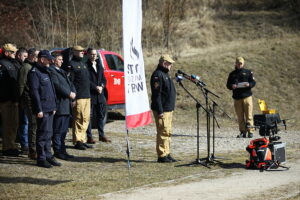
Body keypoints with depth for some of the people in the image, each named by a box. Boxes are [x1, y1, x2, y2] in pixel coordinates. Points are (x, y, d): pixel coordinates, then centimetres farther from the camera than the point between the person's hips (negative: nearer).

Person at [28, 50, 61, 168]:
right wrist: (39, 109, -21)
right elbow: (34, 92, -17)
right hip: (42, 109, -9)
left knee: (48, 133, 13)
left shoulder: (45, 72, 19)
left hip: (49, 109, 9)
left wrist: (53, 106, 20)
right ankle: (41, 159, -2)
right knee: (43, 133, -7)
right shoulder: (34, 72, -11)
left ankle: (48, 156, 20)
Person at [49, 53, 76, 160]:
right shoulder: (51, 71, -9)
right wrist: (69, 94, -15)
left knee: (64, 130, 12)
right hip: (59, 104, -10)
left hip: (66, 105, 10)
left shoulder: (61, 71, 22)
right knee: (58, 130, -5)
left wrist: (73, 92, 0)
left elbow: (69, 83, 19)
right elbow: (57, 85, -18)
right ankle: (57, 151, -1)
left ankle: (62, 150, 18)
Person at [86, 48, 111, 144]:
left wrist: (102, 86, -3)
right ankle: (89, 137, 2)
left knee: (101, 115, 11)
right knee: (89, 116, -2)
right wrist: (96, 87, -16)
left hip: (100, 94, 7)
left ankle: (102, 135, 20)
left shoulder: (99, 65, 16)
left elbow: (103, 78, 16)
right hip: (90, 94, -7)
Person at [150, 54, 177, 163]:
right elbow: (156, 94, -21)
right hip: (162, 110, -10)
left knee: (168, 132, 13)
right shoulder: (158, 75, -15)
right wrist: (160, 111, -23)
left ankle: (166, 154, 19)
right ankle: (162, 156, -4)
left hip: (168, 109, 10)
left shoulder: (165, 74, 18)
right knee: (163, 132, -8)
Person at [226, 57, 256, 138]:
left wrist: (249, 84, -15)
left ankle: (250, 131, -6)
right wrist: (232, 86, -8)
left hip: (247, 96, -2)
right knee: (240, 116, 0)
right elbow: (228, 85, 15)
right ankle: (242, 132, 5)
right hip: (237, 98, 2)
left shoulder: (248, 72, 11)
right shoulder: (232, 74, 16)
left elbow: (253, 82, 7)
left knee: (249, 115, -7)